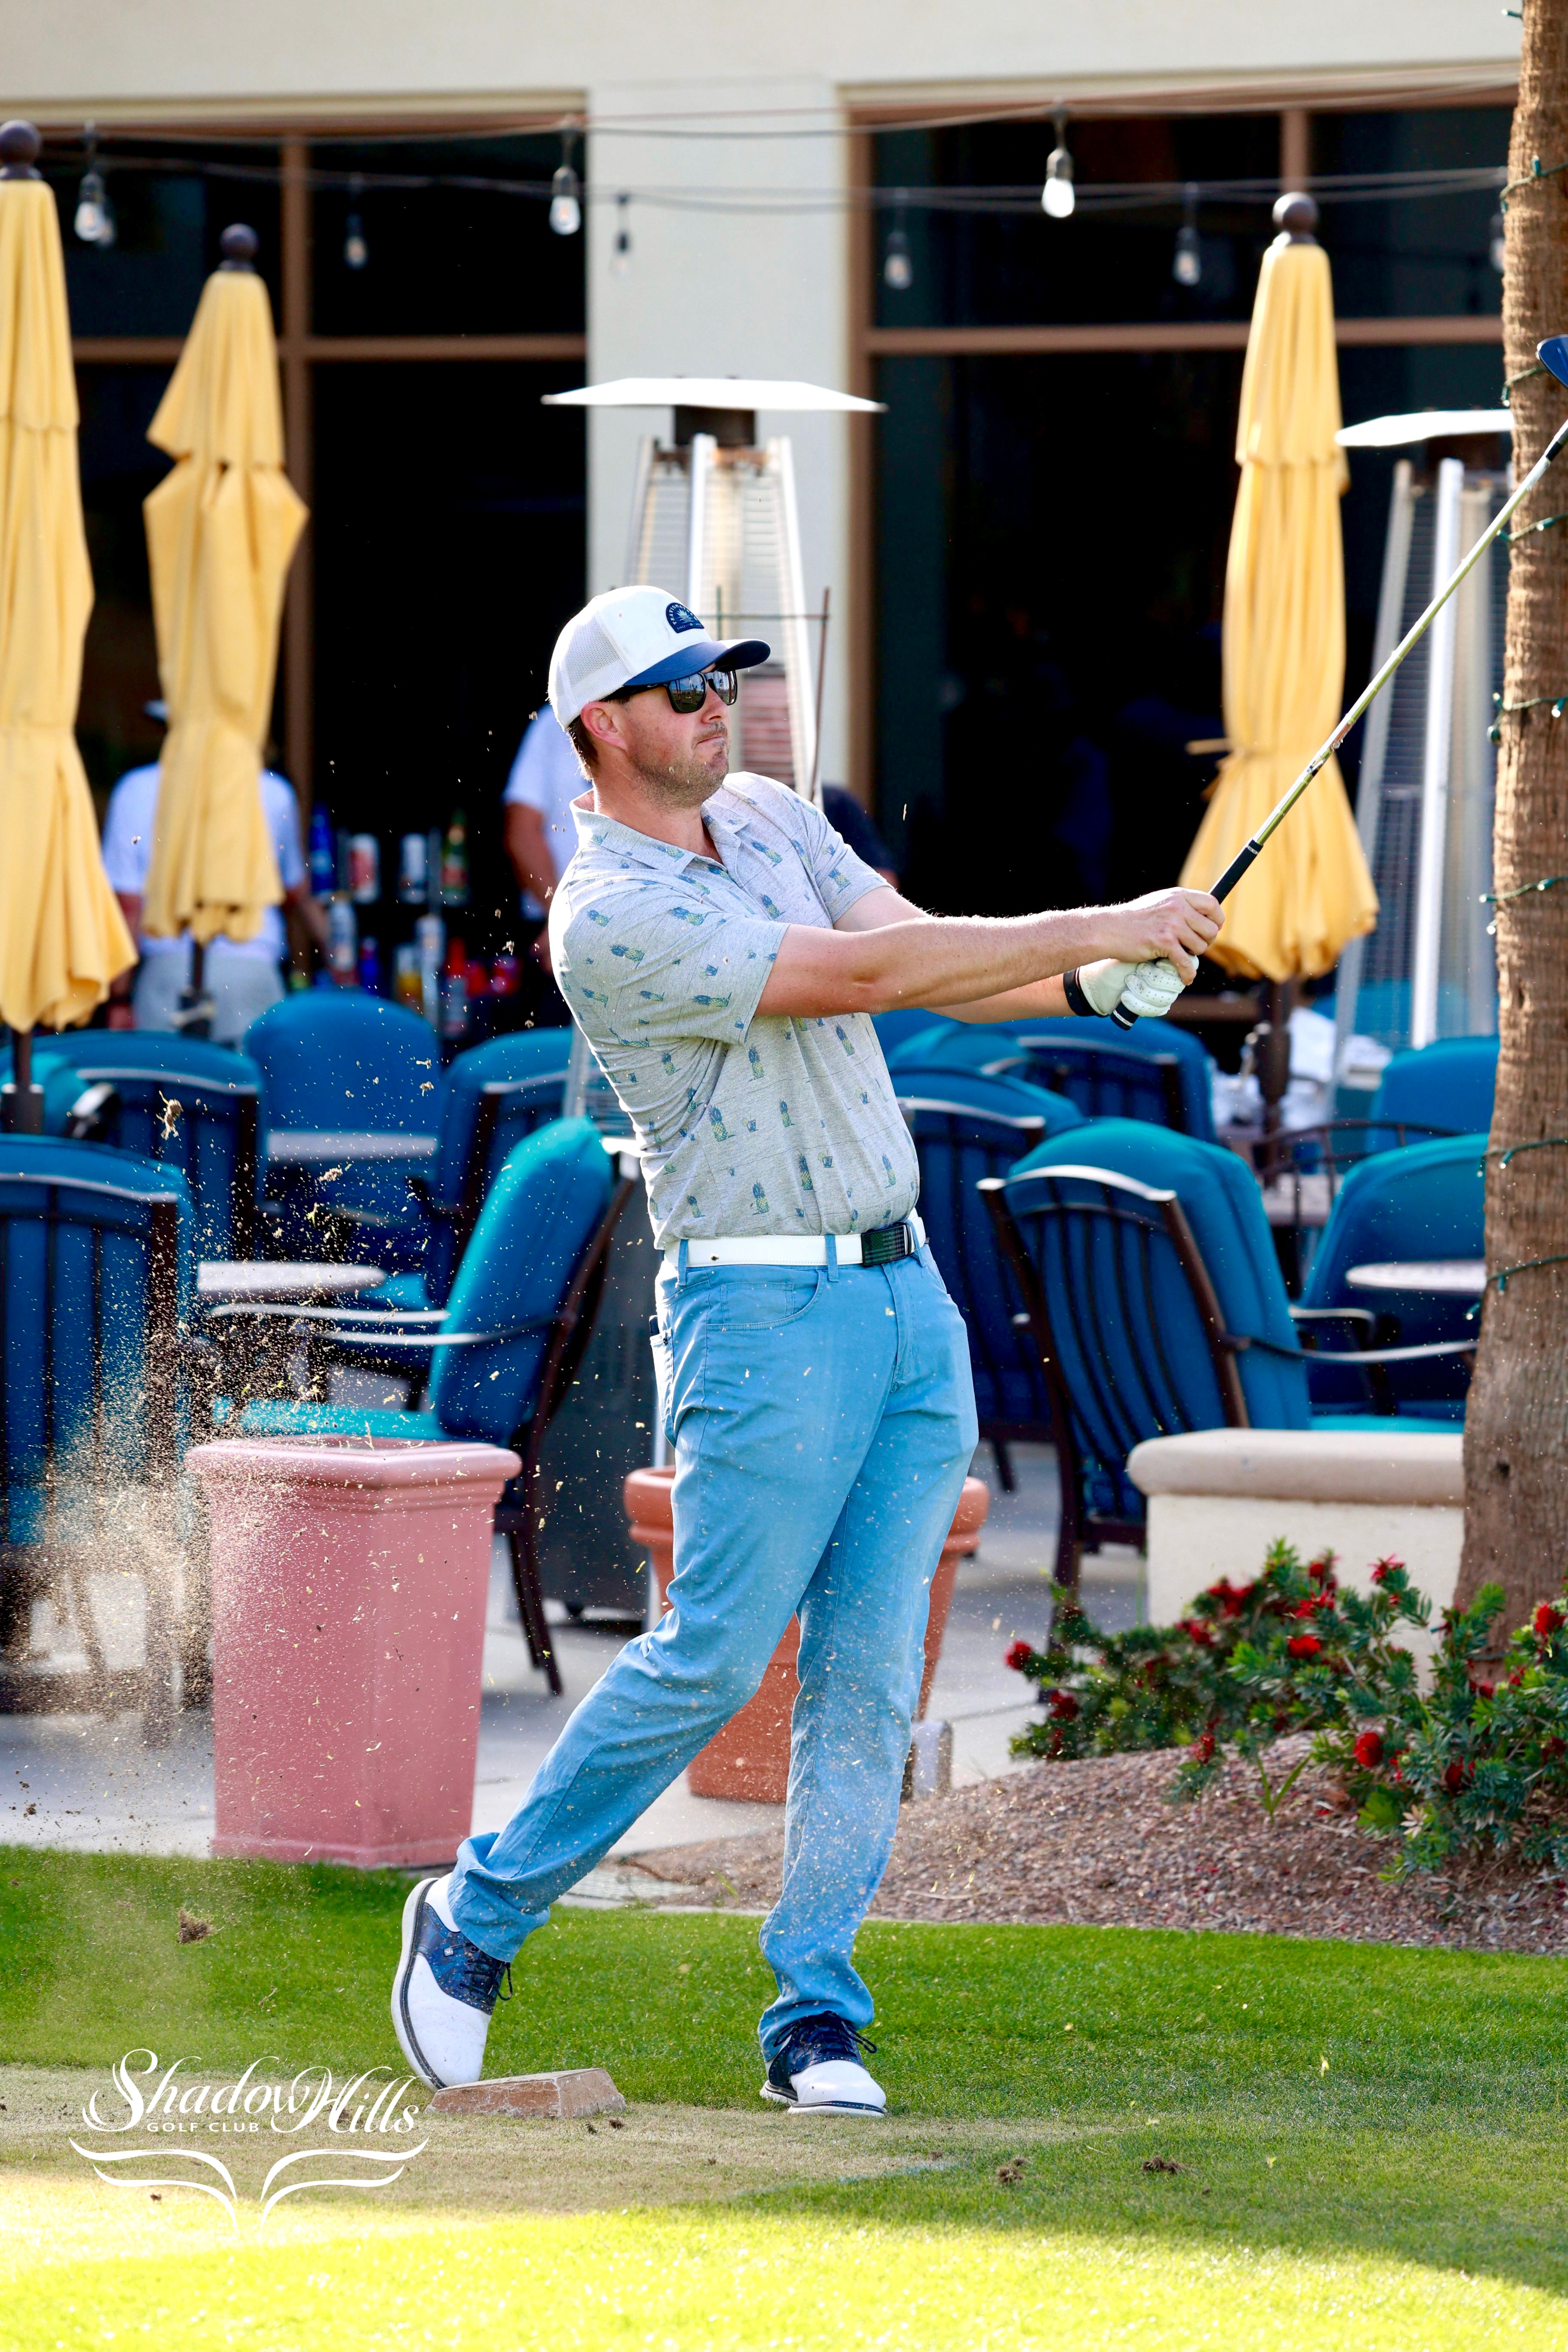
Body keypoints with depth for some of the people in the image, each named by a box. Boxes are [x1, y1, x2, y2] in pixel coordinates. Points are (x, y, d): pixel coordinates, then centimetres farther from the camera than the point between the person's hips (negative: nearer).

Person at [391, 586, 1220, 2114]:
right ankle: (476, 1921, 8)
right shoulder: (607, 919, -14)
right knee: (711, 1659, -8)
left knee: (871, 1677, 2)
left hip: (910, 1299, 7)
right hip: (764, 1314, -7)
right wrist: (1099, 929, -20)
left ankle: (814, 2015, 5)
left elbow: (930, 963, 4)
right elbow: (865, 973, -21)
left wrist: (1092, 980, -15)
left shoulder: (768, 816, 13)